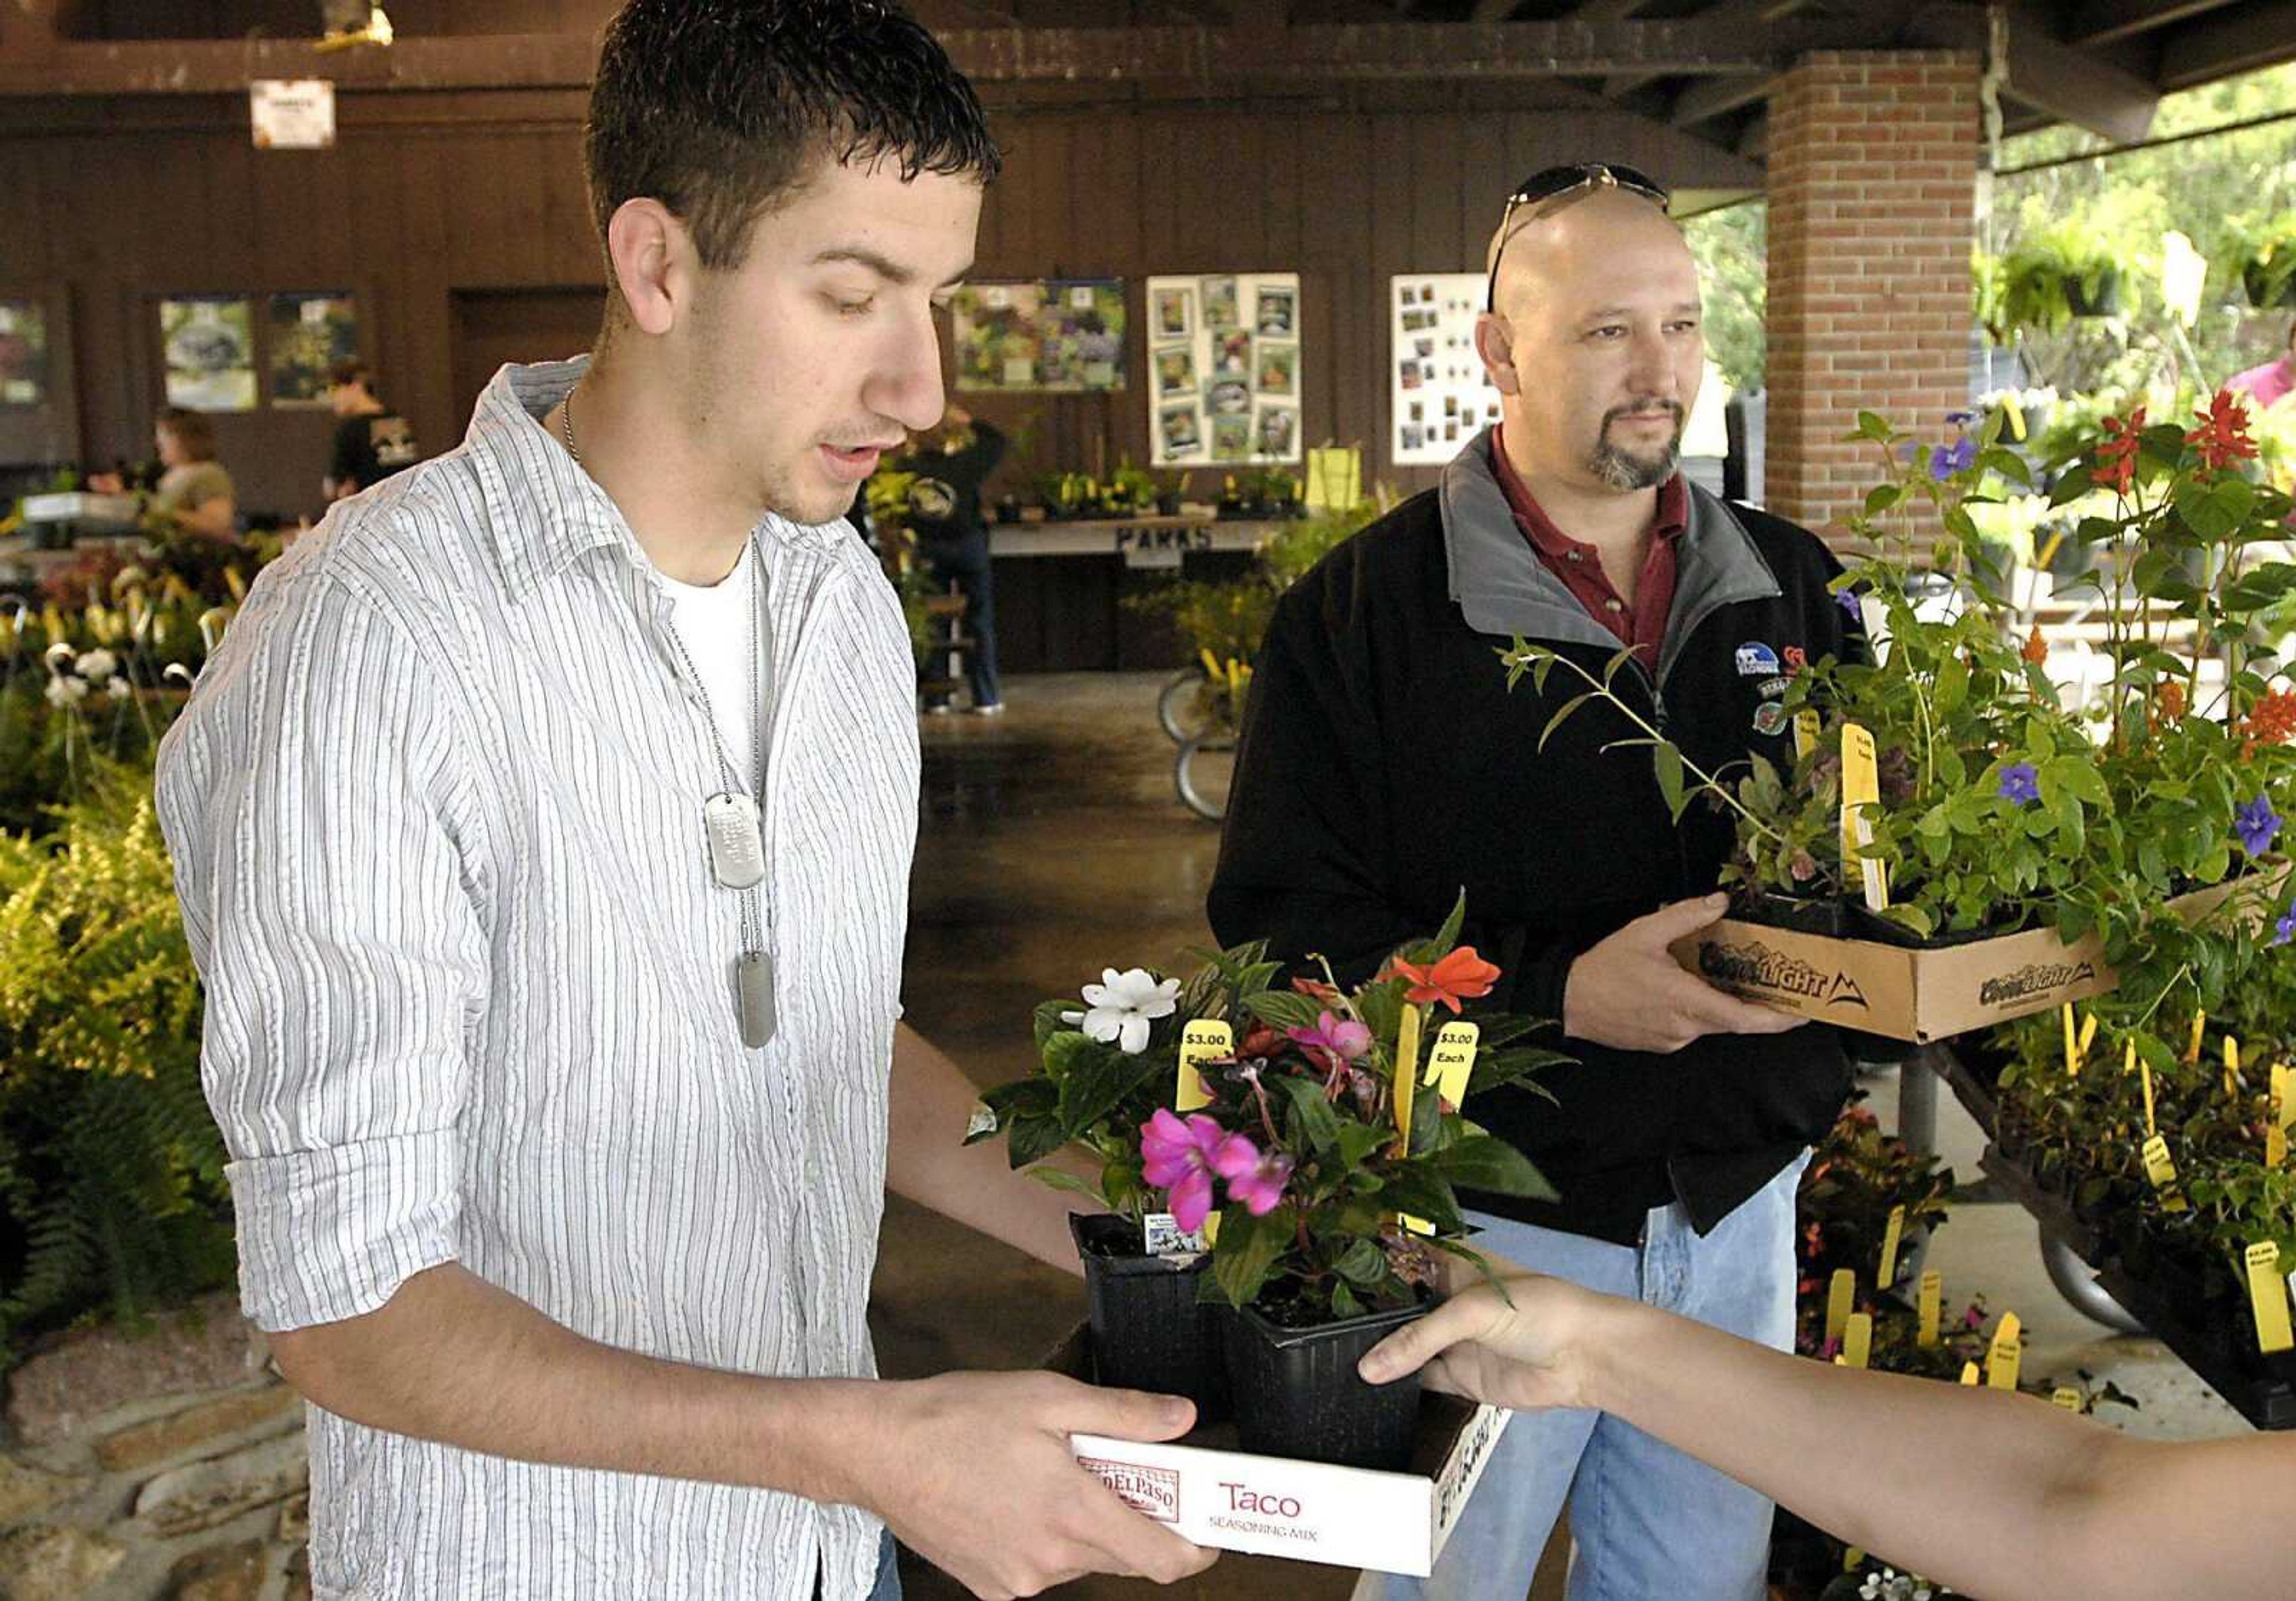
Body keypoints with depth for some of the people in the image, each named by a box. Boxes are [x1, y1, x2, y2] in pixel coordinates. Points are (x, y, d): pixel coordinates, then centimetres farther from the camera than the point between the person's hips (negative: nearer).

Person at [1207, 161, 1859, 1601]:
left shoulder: (1788, 586, 5)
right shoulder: (1364, 609, -11)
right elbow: (1284, 924, -15)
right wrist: (1558, 994, -26)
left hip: (1740, 1200, 5)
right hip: (1488, 1215, -4)